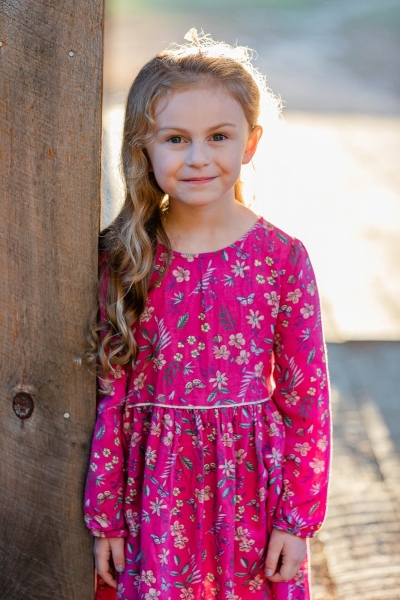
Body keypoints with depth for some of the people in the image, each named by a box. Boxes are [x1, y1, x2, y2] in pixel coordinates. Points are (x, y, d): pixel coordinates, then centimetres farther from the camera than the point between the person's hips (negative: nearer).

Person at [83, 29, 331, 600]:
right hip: (155, 491, 1)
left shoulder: (283, 258, -8)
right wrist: (104, 515, 2)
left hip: (249, 484, 0)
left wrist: (298, 519, -4)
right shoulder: (124, 258, -5)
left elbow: (307, 396, -4)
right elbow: (109, 394, 0)